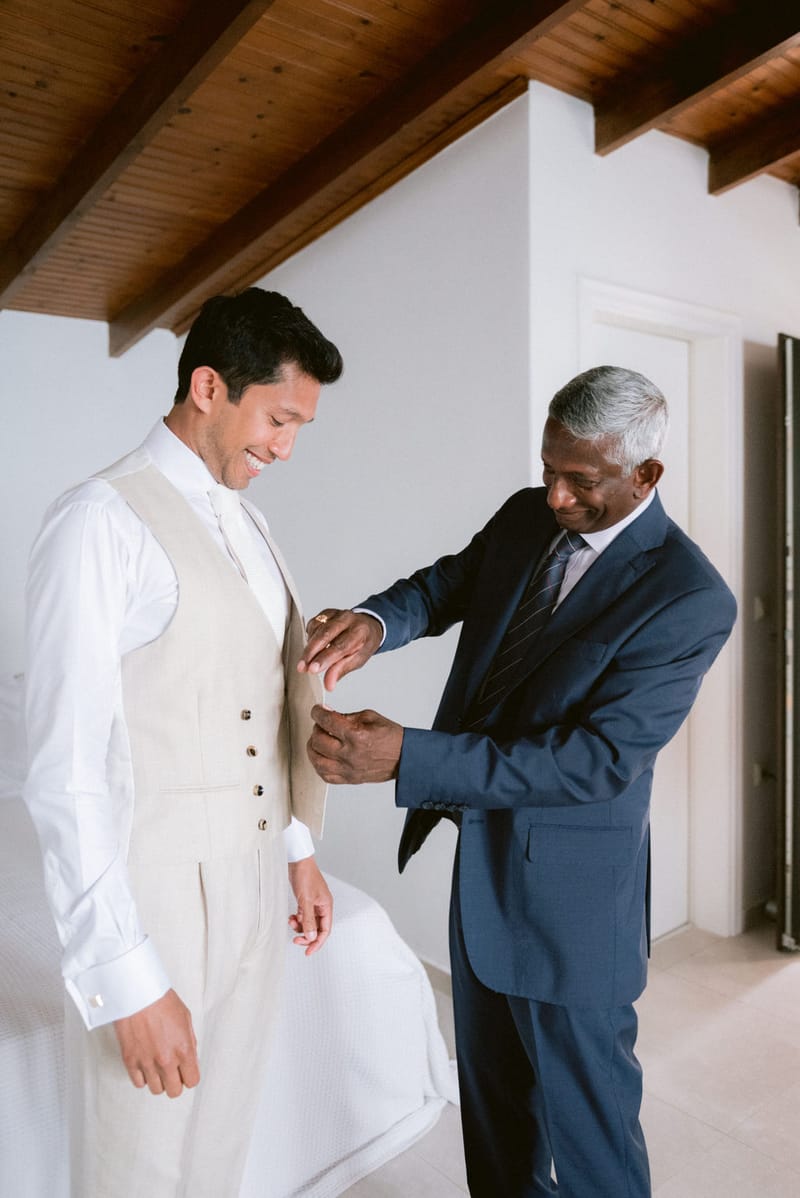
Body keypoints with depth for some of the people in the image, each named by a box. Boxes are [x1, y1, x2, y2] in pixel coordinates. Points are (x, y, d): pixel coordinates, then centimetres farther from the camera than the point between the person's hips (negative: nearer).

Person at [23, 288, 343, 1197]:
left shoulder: (246, 521, 9)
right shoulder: (102, 521, -16)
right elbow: (67, 771, -19)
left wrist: (299, 850, 15)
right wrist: (125, 978, -18)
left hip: (256, 883, 7)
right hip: (154, 894, -6)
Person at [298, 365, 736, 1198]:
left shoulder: (690, 598, -22)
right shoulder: (525, 516, -2)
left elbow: (600, 758, -26)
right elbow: (448, 585, 6)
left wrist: (406, 758, -33)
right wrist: (377, 620, -20)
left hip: (567, 886, -6)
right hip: (481, 850, 7)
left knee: (586, 1107, 13)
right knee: (490, 1083, 26)